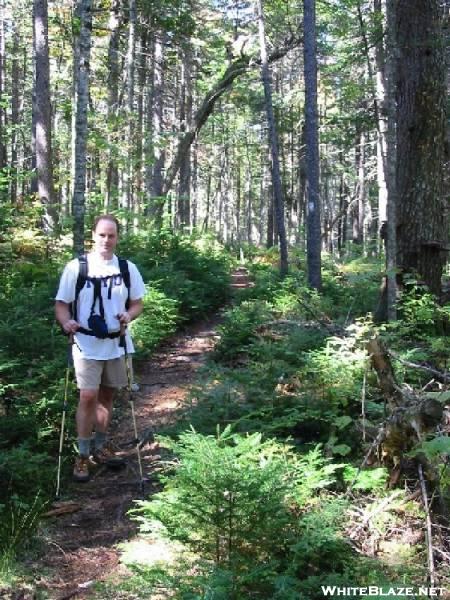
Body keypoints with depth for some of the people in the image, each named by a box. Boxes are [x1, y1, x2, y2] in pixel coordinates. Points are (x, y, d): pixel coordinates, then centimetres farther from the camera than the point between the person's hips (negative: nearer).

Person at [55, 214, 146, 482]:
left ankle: (102, 448, 28)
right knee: (88, 397, -7)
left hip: (116, 344, 3)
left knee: (107, 396, 13)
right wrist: (66, 322, -22)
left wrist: (129, 315, -13)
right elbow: (61, 303, -2)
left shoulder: (128, 268, 2)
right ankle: (83, 455, 4)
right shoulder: (76, 267, -6)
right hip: (87, 344, -3)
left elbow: (138, 303, 9)